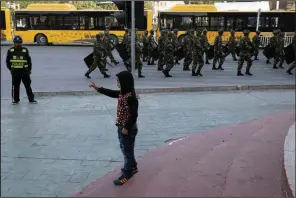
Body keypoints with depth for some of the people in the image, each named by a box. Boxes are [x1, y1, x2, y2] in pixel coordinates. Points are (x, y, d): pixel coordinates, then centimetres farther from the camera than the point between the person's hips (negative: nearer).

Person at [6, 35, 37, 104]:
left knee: (28, 86, 4)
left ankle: (31, 99, 12)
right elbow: (7, 61, 10)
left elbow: (29, 60, 6)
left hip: (25, 72, 0)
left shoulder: (25, 50, -1)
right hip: (15, 72, 1)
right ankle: (15, 100, 21)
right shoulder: (10, 51, 0)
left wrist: (29, 69, 5)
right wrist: (10, 68, 7)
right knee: (15, 86, 8)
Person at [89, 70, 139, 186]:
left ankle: (127, 174, 17)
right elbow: (111, 93, 19)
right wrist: (97, 88, 17)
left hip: (128, 129, -10)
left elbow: (133, 115, -26)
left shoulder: (131, 97, -26)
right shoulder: (123, 93, 2)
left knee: (127, 151, 4)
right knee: (125, 149, 22)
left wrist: (126, 128, -21)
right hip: (122, 127, 10)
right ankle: (132, 168, 39)